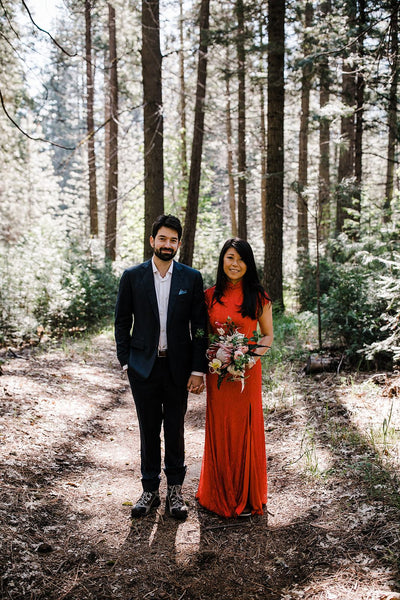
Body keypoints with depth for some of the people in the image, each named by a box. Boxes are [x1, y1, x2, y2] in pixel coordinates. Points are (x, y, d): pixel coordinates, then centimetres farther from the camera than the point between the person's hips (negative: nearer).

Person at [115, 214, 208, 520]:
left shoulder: (192, 278, 0)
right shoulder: (132, 276, 1)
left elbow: (200, 326, 0)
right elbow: (122, 321, 5)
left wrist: (198, 369, -5)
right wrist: (126, 361, -1)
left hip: (178, 367, 0)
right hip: (144, 366, 0)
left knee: (175, 431, 11)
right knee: (149, 431, 10)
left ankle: (175, 490, 25)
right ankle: (150, 490, 24)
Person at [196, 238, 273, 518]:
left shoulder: (259, 297, 0)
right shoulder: (210, 295, 5)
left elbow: (268, 335, 5)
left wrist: (254, 354, -13)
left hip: (246, 371, -2)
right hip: (217, 371, 2)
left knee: (245, 429, 3)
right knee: (219, 429, 7)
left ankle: (246, 497, 19)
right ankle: (219, 493, 24)